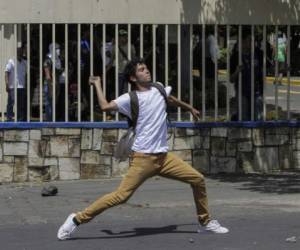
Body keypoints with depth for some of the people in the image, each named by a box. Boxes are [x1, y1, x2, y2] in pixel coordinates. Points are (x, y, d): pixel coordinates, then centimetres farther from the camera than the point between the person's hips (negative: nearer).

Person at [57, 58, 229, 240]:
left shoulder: (160, 90, 10)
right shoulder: (130, 98, -8)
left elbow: (172, 99, 35)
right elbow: (105, 106, -23)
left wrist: (191, 108, 49)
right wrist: (98, 84, -8)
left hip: (164, 156, 6)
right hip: (143, 158, -6)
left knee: (198, 179, 3)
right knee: (121, 196, -15)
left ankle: (205, 222, 21)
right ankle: (77, 220, -7)